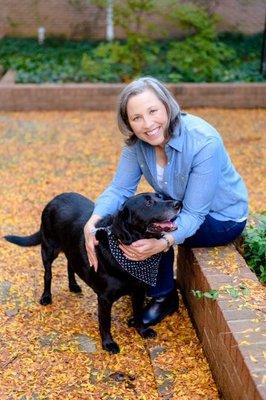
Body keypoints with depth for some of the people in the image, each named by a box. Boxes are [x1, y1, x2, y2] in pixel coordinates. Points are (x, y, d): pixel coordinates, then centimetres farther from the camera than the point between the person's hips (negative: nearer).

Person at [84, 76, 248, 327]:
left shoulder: (204, 143, -33)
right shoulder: (137, 141, -15)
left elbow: (193, 214, -32)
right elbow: (120, 188, -14)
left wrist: (163, 243, -49)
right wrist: (94, 219, -34)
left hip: (222, 217, -6)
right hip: (178, 205, 6)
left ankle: (164, 296, 2)